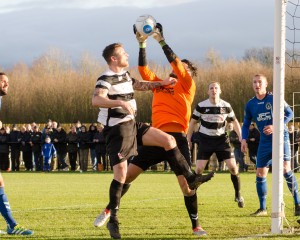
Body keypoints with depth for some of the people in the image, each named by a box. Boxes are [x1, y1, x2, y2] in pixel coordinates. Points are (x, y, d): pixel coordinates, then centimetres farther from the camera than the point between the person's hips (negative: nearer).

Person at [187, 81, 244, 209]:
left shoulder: (226, 106, -4)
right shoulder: (201, 106, -9)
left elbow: (234, 122, 9)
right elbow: (193, 122, 2)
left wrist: (241, 138, 3)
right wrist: (188, 139, -1)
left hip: (221, 139, 1)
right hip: (205, 140, -1)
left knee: (233, 167, -7)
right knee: (199, 169, -11)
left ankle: (238, 195, 11)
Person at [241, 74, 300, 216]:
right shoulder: (250, 104, 6)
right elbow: (246, 124, 15)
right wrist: (244, 139, -1)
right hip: (265, 142, 5)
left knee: (286, 170, -16)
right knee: (260, 174, 2)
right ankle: (262, 208, 12)